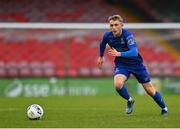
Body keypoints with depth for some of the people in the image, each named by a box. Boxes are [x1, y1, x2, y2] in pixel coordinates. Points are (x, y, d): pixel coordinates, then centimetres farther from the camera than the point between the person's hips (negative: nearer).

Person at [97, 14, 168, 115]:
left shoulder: (127, 35, -29)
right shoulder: (107, 36, -14)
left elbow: (134, 52, -43)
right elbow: (102, 44, 11)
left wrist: (119, 54, -56)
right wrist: (101, 56, 25)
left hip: (136, 63, -3)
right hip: (121, 64, 3)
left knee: (149, 89, 6)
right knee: (118, 84, -27)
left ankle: (164, 108, 31)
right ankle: (129, 101, 3)